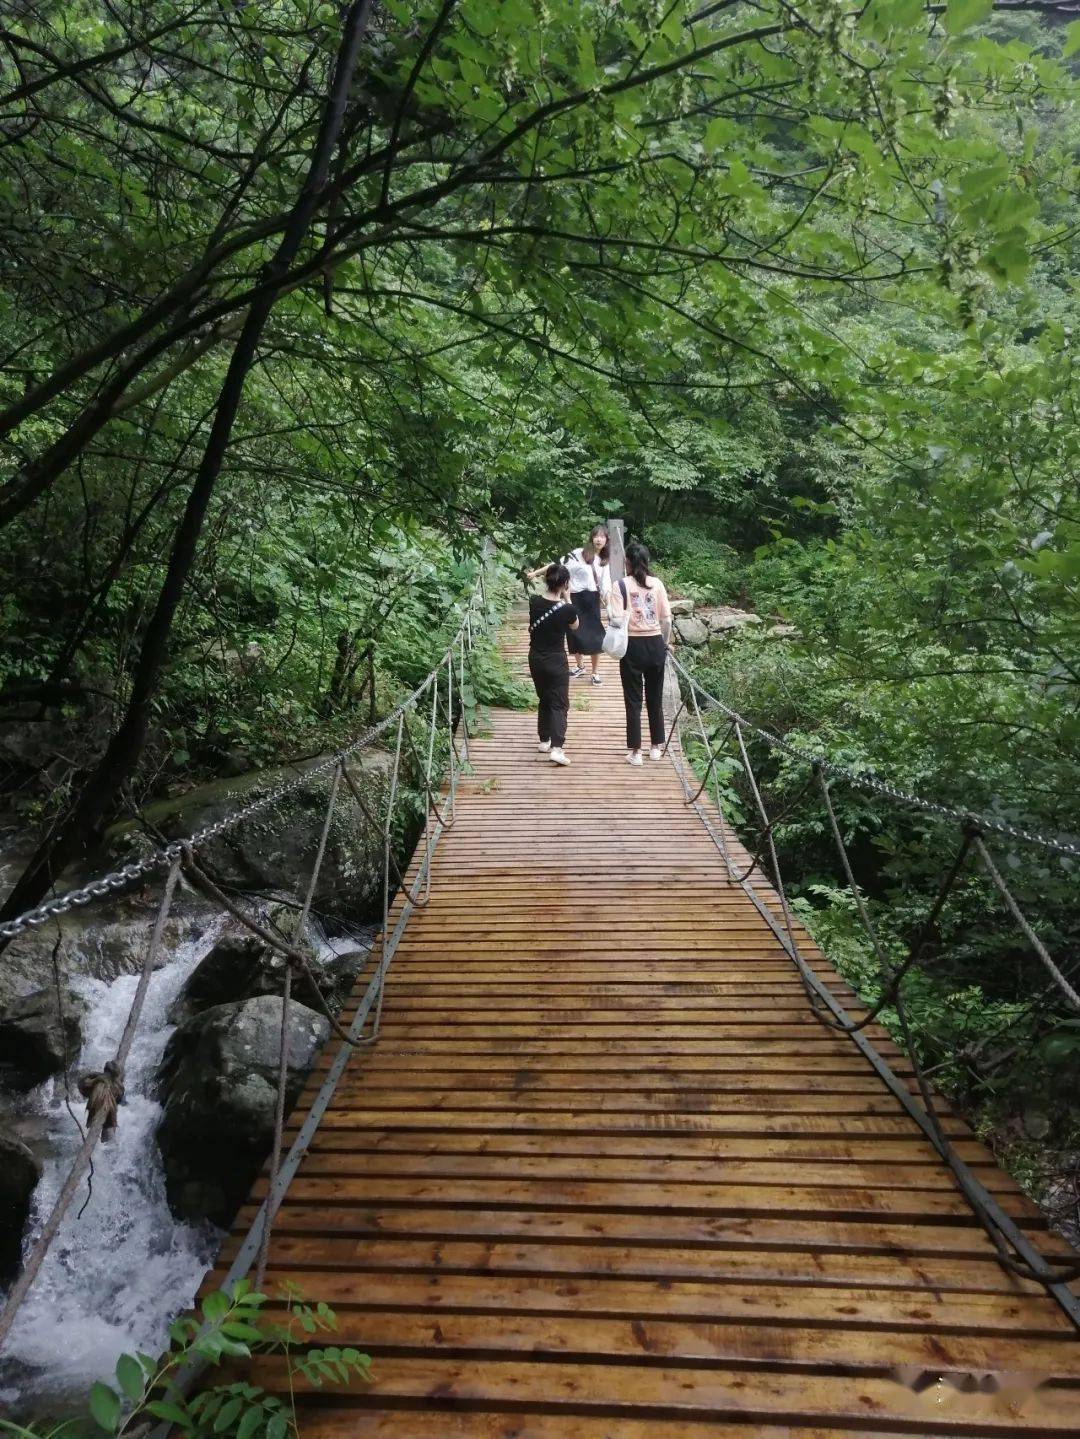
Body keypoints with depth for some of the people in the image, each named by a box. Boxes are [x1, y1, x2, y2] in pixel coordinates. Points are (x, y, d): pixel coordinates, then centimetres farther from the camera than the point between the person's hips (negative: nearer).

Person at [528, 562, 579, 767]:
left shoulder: (534, 602, -9)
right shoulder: (567, 609, -18)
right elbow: (575, 626, 4)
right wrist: (567, 599, 1)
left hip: (535, 659, 5)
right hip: (556, 661, -5)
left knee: (544, 700, 21)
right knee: (559, 704, 0)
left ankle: (543, 741, 29)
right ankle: (556, 748, -13)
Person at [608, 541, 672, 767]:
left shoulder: (621, 585, -8)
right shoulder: (657, 584, 0)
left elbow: (617, 620, -14)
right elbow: (667, 619, 2)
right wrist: (665, 644, 15)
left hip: (632, 646, -3)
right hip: (655, 644, 3)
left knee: (633, 700, 5)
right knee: (655, 699, 14)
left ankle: (635, 751, 8)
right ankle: (656, 747, 23)